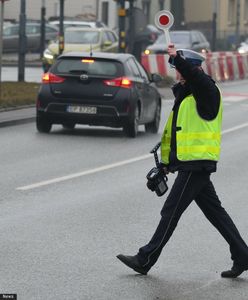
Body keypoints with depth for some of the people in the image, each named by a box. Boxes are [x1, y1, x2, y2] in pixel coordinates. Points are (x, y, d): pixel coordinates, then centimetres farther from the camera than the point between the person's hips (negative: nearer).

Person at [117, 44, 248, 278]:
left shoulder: (207, 92, -10)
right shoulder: (184, 96, 18)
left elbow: (196, 78, -36)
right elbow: (173, 132, 23)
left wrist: (177, 58, -36)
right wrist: (166, 161, 21)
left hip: (196, 165, -10)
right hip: (191, 166, 10)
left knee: (171, 212, -4)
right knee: (214, 212, 11)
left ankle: (145, 260, 2)